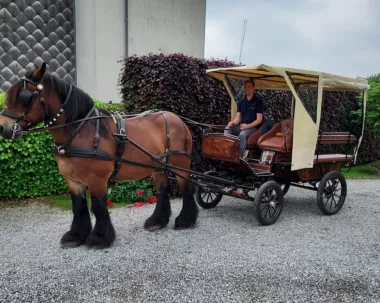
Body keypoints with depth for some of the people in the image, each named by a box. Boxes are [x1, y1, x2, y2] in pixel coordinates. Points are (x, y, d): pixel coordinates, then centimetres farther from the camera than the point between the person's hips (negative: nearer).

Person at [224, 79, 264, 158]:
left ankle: (240, 156, -31)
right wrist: (233, 123, -17)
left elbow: (259, 120, -9)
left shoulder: (258, 101, -2)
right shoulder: (241, 102, 15)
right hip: (241, 126, 5)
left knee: (242, 134, -36)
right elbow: (238, 118, 8)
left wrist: (248, 126, -25)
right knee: (228, 128, -21)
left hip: (253, 127, -5)